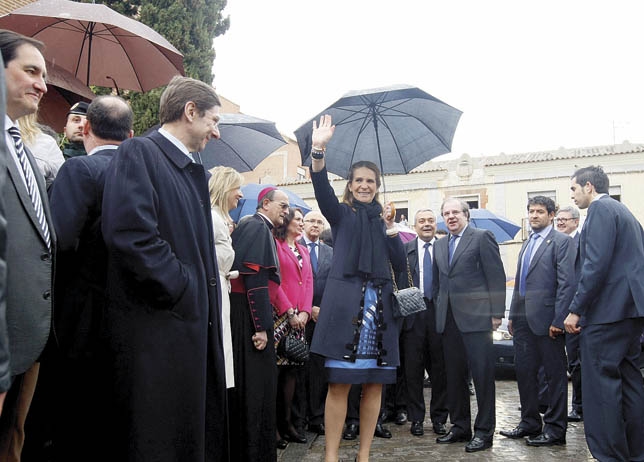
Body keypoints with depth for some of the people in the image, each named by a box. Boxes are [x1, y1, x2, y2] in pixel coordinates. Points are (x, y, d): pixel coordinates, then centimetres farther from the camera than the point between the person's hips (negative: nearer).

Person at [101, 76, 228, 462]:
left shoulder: (195, 172, 17)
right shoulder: (139, 153, -8)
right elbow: (130, 234, -22)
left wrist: (207, 298, 9)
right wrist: (183, 292, -15)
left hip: (196, 321, 9)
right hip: (158, 324, -9)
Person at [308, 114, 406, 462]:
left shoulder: (384, 218, 16)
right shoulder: (341, 214, 8)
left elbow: (400, 264, 9)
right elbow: (322, 189, -14)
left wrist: (391, 227, -2)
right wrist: (319, 150, -29)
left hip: (379, 304, 4)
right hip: (345, 301, -4)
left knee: (374, 384, 5)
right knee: (339, 384, -5)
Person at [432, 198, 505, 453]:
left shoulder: (482, 237, -2)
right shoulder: (439, 245, 16)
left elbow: (496, 276, -6)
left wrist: (496, 312, -11)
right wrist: (438, 310, 13)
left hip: (476, 317, -6)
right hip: (448, 320, 6)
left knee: (482, 373, -1)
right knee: (454, 375, 11)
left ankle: (484, 430, 9)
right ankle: (460, 426, 23)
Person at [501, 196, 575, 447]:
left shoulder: (561, 241, -6)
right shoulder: (527, 244, 18)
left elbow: (567, 283, -13)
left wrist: (558, 320, -18)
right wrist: (513, 315, 16)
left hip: (546, 318, -8)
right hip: (523, 320, 8)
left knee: (554, 374, 4)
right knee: (524, 371, 12)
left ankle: (555, 429, 13)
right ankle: (530, 423, 25)